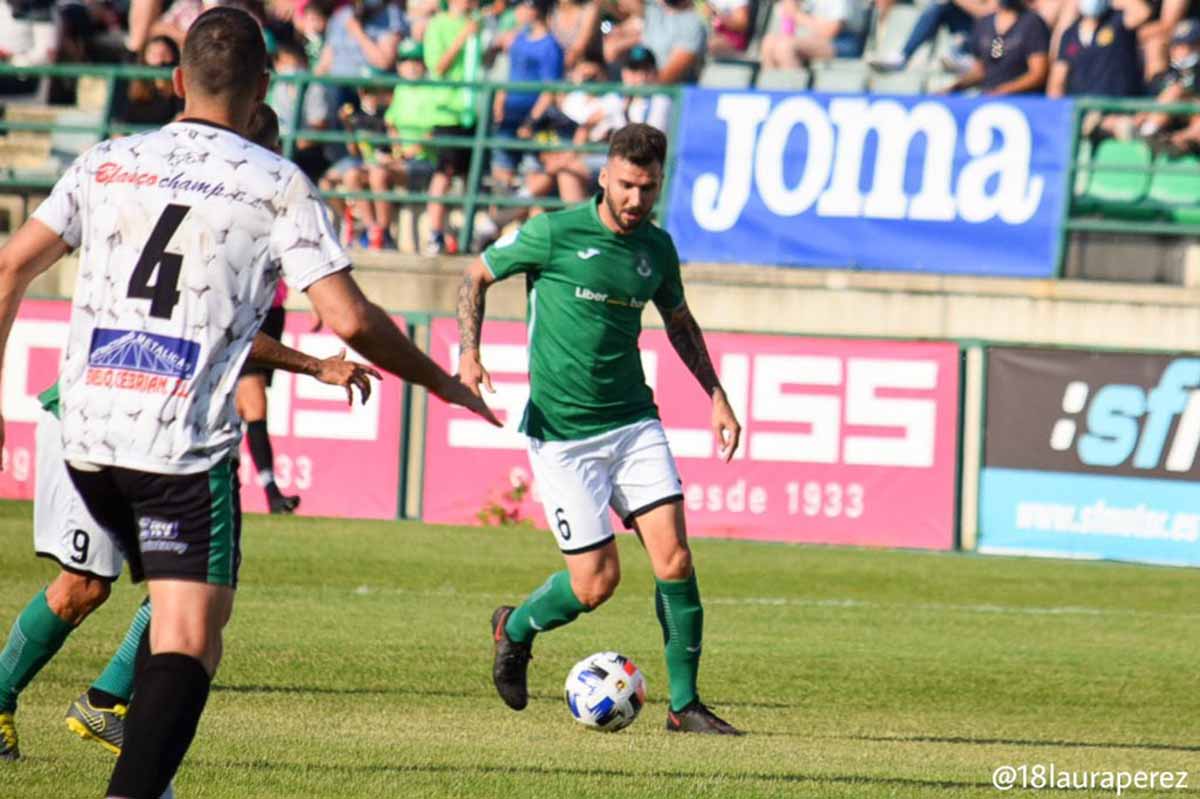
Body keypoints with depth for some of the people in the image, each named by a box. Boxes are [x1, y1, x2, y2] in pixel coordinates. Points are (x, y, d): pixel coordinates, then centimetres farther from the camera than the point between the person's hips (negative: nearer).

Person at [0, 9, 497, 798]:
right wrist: (441, 383, 6)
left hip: (88, 436, 6)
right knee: (191, 638, -8)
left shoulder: (106, 163, 10)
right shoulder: (277, 185, -3)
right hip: (187, 445, -6)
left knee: (176, 610, 24)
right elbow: (350, 319, -8)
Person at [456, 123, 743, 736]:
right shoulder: (554, 233, -10)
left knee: (673, 556, -10)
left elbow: (679, 322, 24)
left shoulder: (656, 247, 6)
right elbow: (477, 275, 3)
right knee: (596, 581, -6)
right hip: (562, 432, -4)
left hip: (634, 422, 4)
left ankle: (685, 704, 1)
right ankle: (515, 630, 26)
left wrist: (717, 397, 19)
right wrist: (469, 353, -9)